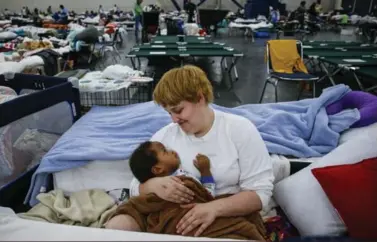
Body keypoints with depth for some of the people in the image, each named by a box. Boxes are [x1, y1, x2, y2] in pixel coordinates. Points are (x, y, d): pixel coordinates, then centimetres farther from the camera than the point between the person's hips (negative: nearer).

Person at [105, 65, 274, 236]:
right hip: (171, 219, 3)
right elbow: (136, 189, 5)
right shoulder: (163, 137, 3)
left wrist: (215, 208, -26)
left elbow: (261, 192, -9)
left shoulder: (240, 130, -5)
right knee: (116, 225, -20)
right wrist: (153, 185, -20)